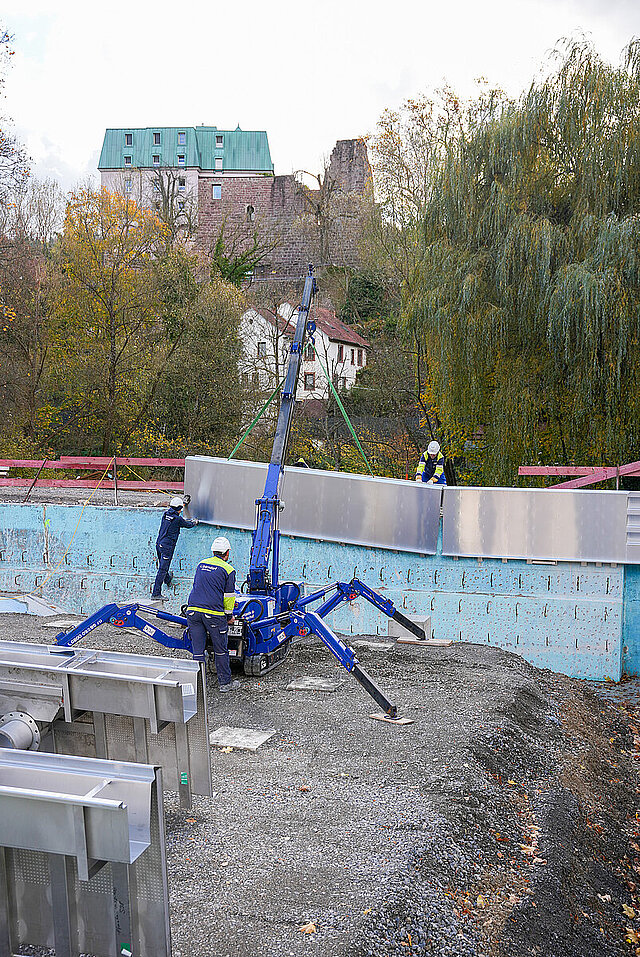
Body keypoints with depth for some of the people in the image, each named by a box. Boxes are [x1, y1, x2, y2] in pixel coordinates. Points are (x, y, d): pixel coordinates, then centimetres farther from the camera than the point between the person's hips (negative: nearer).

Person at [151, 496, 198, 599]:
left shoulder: (166, 514, 8)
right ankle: (156, 593, -9)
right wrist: (194, 522, 26)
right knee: (162, 569, -7)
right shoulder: (178, 519, -12)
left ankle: (167, 579, 56)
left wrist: (184, 521, 42)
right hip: (167, 546, -8)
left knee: (162, 566, 27)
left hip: (159, 543, 8)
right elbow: (188, 525, 5)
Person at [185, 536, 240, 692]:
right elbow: (229, 596, 0)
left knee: (197, 650, 7)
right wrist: (229, 616, 14)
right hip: (213, 613, -4)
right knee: (220, 650, 9)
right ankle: (225, 682, 18)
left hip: (193, 609, 5)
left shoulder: (201, 564, 16)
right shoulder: (228, 570, -1)